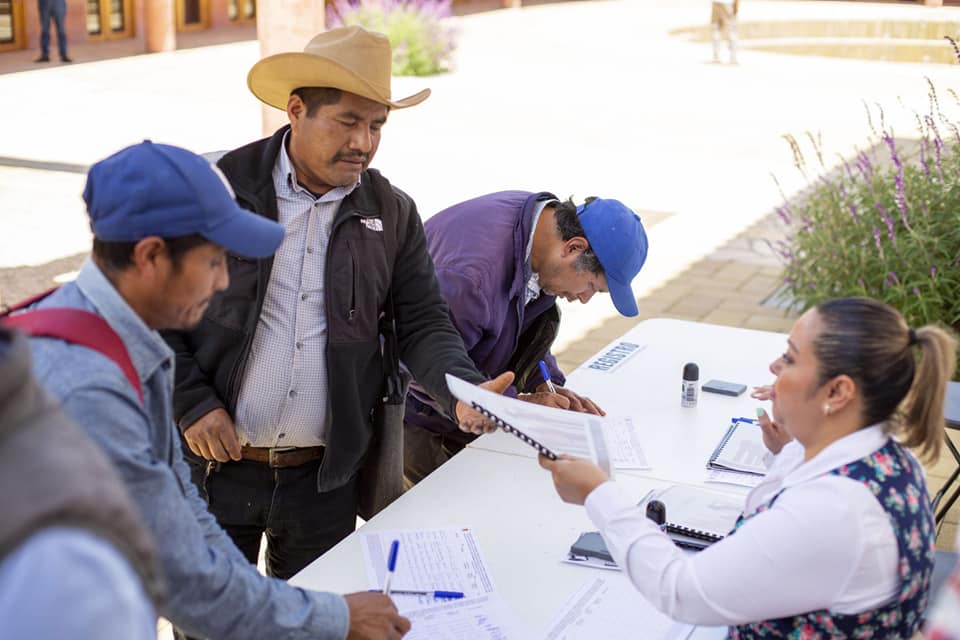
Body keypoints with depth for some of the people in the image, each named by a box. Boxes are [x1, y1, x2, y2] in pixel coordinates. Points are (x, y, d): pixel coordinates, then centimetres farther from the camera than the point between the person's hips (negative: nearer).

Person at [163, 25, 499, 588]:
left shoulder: (393, 214, 2)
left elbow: (424, 323, 3)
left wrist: (462, 391, -16)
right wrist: (192, 404, -12)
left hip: (325, 478, 2)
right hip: (215, 463, -2)